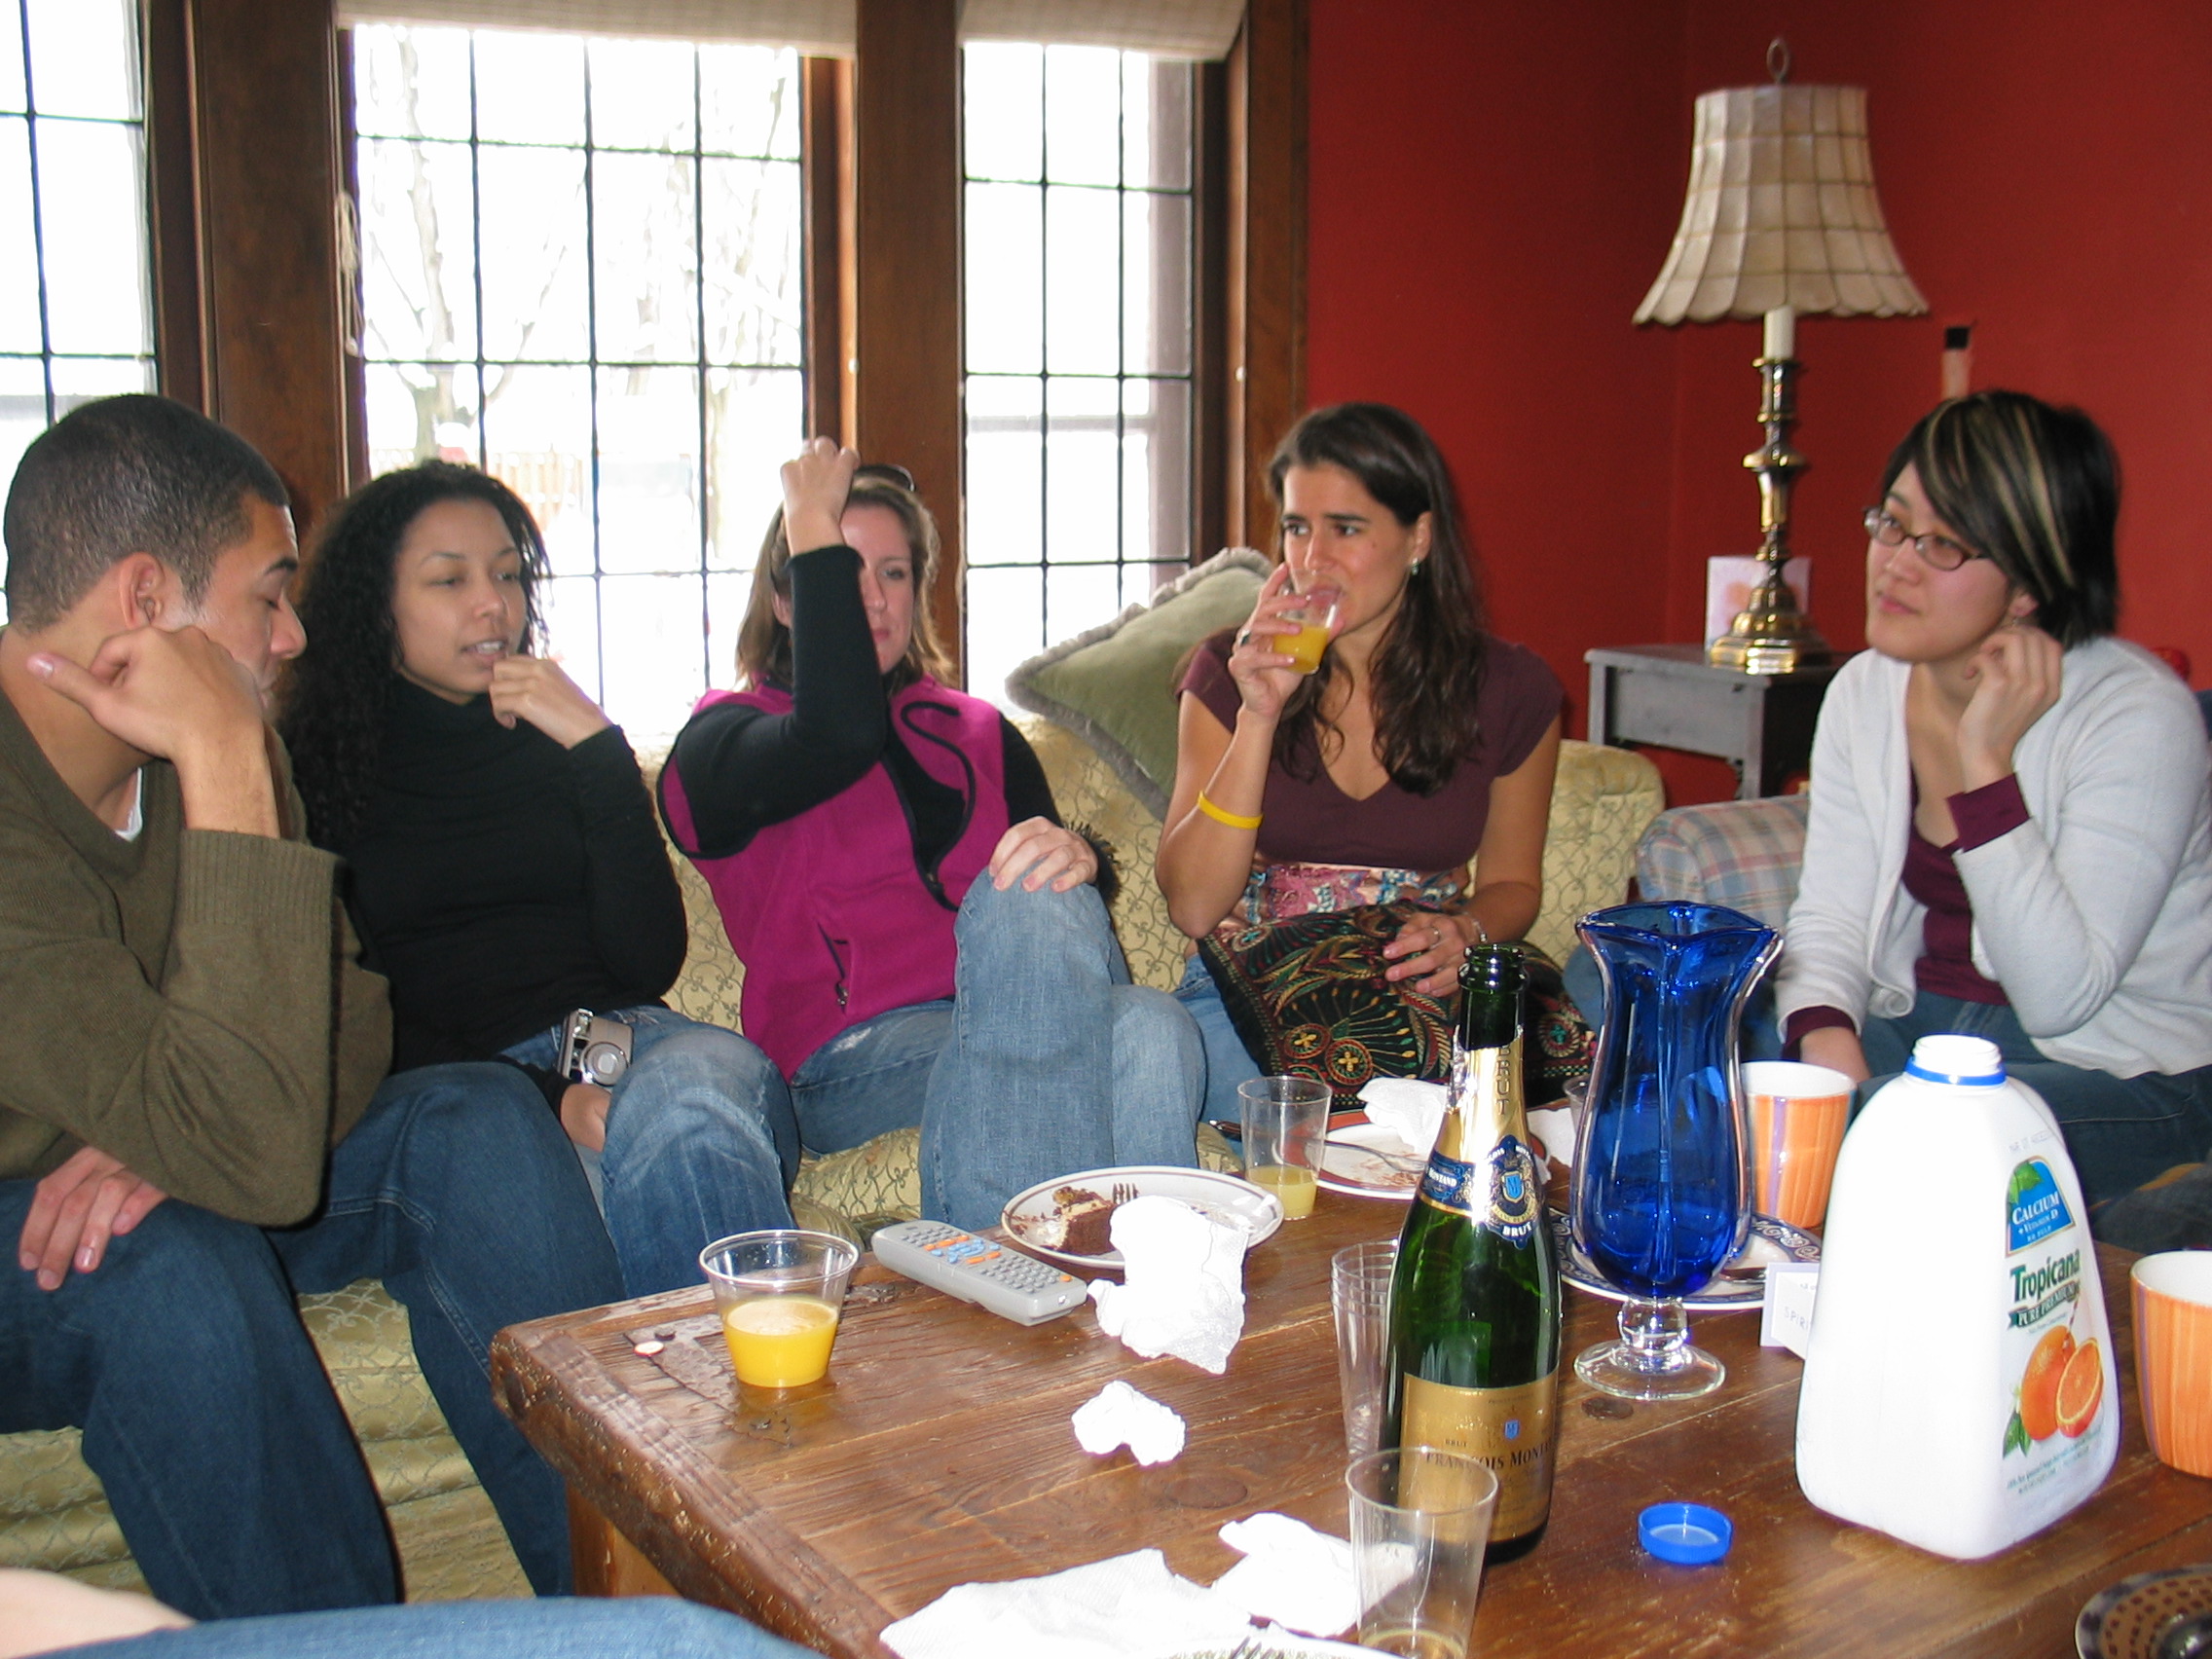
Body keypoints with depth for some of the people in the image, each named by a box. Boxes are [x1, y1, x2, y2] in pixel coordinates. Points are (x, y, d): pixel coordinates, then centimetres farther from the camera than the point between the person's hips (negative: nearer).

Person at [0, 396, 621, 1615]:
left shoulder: (199, 751, -6)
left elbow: (352, 1019, -3)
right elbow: (256, 1157, -40)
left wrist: (175, 1133, -24)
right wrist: (227, 770, -38)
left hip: (161, 1177, 7)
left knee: (480, 1139, -16)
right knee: (171, 1271, -37)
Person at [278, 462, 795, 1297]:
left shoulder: (558, 740, 20)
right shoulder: (312, 772, 13)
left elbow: (650, 962, 6)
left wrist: (599, 749, -4)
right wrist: (547, 1098, -14)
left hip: (619, 1043, 2)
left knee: (679, 1107, -36)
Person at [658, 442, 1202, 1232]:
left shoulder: (979, 735, 28)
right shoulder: (720, 742, 11)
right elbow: (842, 735, -13)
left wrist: (1077, 857, -12)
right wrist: (814, 535, -2)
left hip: (1005, 1021, 4)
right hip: (845, 1061, -4)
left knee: (1149, 1028, -32)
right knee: (1021, 902, -33)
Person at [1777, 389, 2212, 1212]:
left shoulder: (2140, 715, -19)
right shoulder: (1863, 691, 1)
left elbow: (2059, 998, -25)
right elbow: (1830, 914, 1)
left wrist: (1986, 765, -29)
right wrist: (1826, 1031, -21)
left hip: (2123, 1071, -5)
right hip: (1919, 1024, 6)